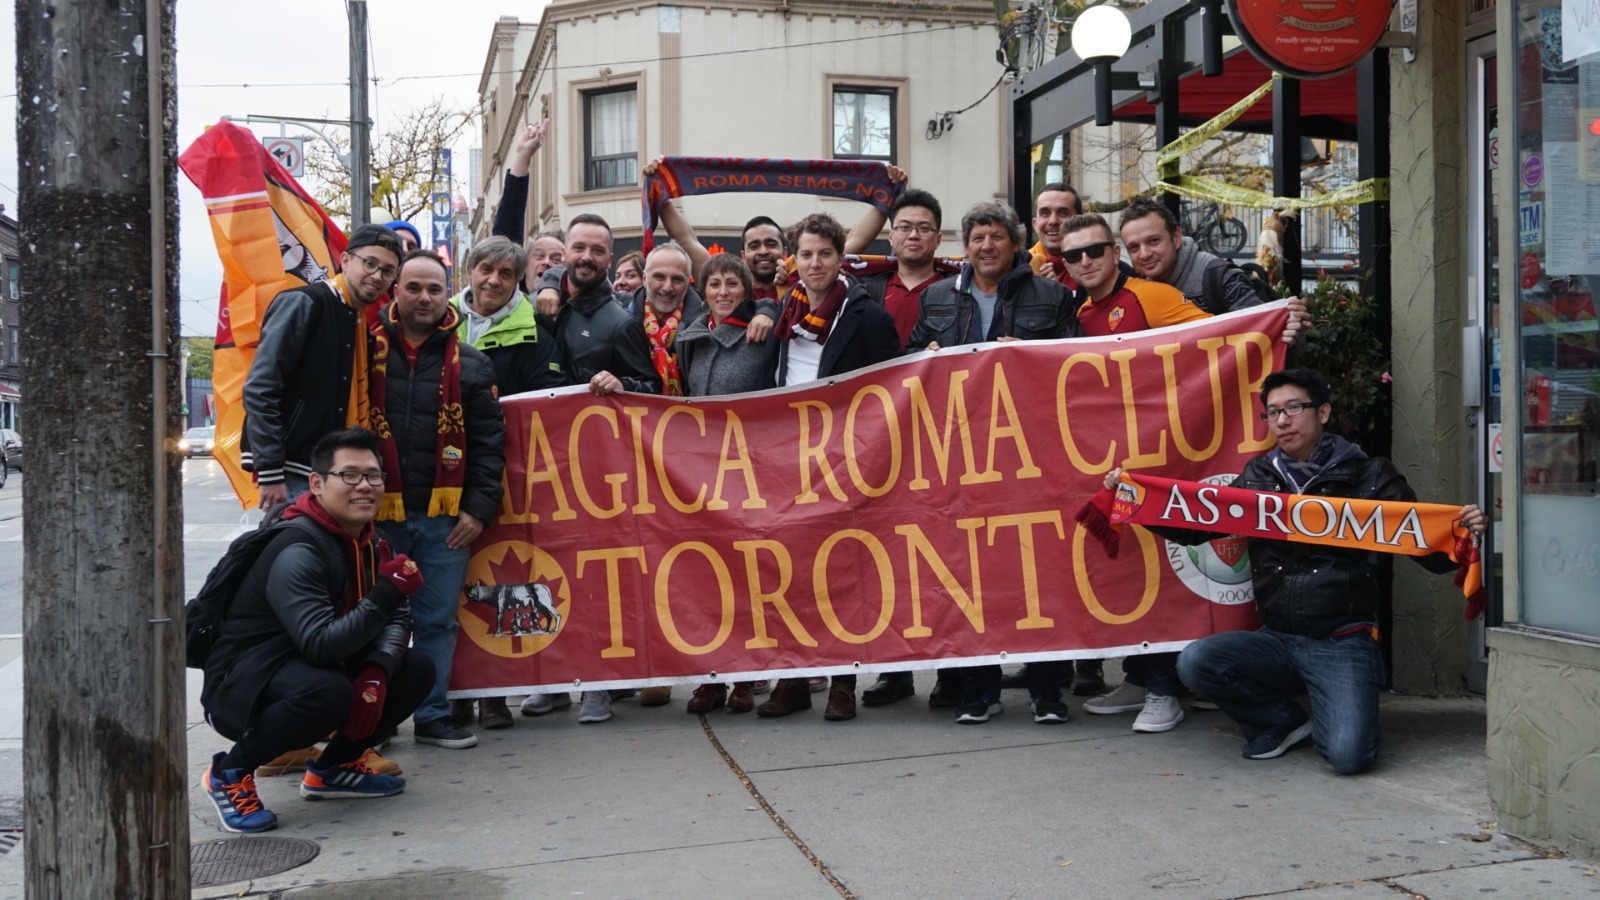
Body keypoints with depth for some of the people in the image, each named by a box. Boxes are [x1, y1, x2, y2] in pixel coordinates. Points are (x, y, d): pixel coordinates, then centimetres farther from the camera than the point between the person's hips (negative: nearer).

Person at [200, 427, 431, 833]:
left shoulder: (368, 545, 4)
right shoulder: (298, 553, -24)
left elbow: (397, 619, 3)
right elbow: (320, 645, -34)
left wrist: (376, 673, -16)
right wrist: (386, 594, -36)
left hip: (309, 670, 8)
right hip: (241, 687, -8)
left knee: (417, 670, -3)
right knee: (329, 692, -38)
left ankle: (332, 768, 12)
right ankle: (230, 773, -11)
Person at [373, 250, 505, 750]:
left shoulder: (470, 366, 8)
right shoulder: (369, 352, 5)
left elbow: (489, 442, 6)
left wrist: (480, 507, -3)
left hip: (445, 516, 1)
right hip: (378, 513, -1)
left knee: (437, 620, 7)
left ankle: (433, 716, 18)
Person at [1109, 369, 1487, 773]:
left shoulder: (1369, 477, 1)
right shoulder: (1258, 478, 10)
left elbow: (1432, 555, 2)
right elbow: (1193, 526, 10)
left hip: (1343, 644, -3)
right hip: (1277, 640, 4)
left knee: (1348, 755, -25)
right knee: (1195, 661, -22)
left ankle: (1335, 721, 15)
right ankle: (1287, 721, 4)